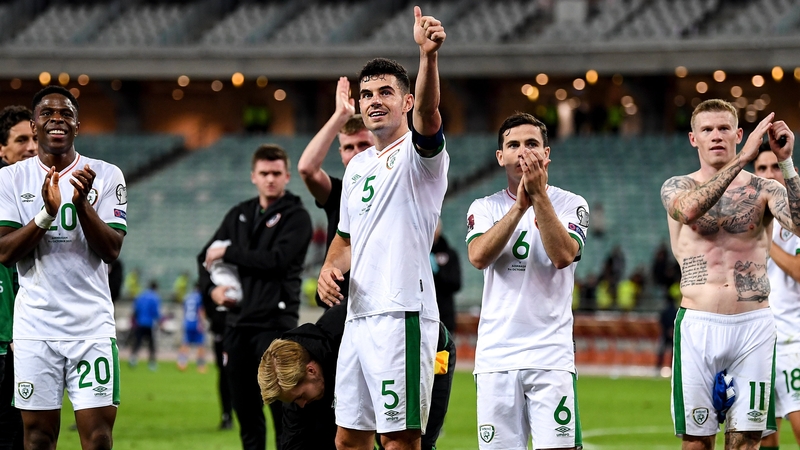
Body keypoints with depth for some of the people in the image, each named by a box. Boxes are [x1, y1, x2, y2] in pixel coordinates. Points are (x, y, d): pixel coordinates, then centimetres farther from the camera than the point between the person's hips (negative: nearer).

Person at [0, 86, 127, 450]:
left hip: (92, 324, 0)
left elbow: (111, 250, -4)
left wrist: (82, 204, -19)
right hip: (35, 326, 1)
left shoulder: (106, 176, 3)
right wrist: (47, 213, -18)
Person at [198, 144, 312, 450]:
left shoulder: (296, 217, -1)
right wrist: (211, 287, 0)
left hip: (276, 324, -6)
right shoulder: (239, 215, 18)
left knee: (282, 407, -10)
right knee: (245, 410, 9)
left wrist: (228, 253, -8)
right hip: (238, 324, 6)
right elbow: (206, 257, 20)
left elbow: (277, 260, -16)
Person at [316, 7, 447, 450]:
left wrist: (428, 55, -46)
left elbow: (428, 112, -28)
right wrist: (329, 268, 7)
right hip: (358, 314, 8)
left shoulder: (418, 152, -5)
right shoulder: (357, 166, 20)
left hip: (402, 314, -8)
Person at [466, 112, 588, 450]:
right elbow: (479, 257, -9)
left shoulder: (570, 205, 6)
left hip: (550, 354, -2)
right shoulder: (484, 208, 11)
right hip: (495, 355, 2)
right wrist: (520, 205, -15)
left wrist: (539, 196, -16)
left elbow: (563, 256, -13)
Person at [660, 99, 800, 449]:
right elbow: (690, 209, -19)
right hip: (698, 326, 0)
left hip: (754, 326, 0)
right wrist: (743, 158, -24)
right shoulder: (676, 188, 6)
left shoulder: (764, 190, 7)